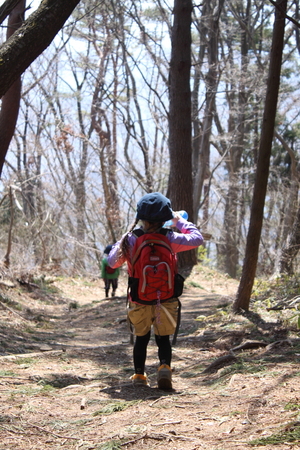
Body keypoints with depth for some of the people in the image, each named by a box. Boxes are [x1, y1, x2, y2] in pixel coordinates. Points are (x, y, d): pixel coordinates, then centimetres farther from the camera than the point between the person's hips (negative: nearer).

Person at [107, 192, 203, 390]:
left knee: (141, 338, 21)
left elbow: (112, 262, 6)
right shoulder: (169, 239, -12)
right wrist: (179, 221, 12)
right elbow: (197, 238, 1)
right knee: (163, 338, 11)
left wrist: (121, 241, 19)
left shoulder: (130, 240, -8)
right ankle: (165, 366, -14)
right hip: (165, 300, -1)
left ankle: (139, 375, 22)